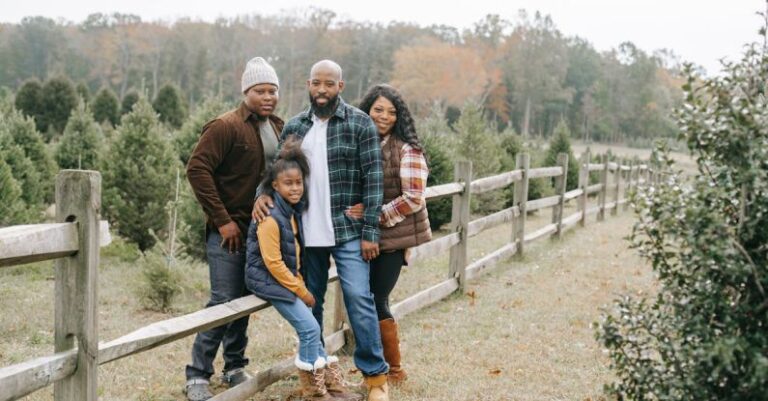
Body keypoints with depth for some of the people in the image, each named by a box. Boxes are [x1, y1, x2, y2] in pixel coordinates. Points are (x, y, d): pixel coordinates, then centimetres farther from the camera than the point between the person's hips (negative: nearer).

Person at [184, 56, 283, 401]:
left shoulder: (278, 128, 10)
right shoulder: (226, 126, -12)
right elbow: (197, 169, -18)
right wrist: (222, 220, -18)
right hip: (230, 231, -6)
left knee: (244, 299, 13)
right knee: (224, 301, -8)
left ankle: (235, 367, 25)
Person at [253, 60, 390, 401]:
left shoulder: (360, 123, -4)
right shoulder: (294, 127, 8)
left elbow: (373, 179, -7)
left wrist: (370, 231, -12)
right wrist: (262, 193, -10)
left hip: (348, 231, -4)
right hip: (307, 232, 4)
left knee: (359, 299, -8)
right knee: (309, 301, 12)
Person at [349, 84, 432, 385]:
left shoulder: (407, 150, -10)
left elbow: (414, 198, -14)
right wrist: (352, 212, -2)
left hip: (393, 237, -5)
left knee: (376, 301, -2)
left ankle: (395, 369, 15)